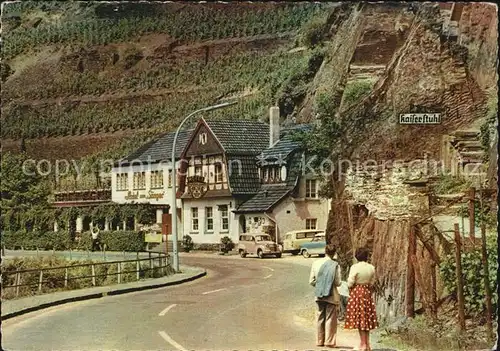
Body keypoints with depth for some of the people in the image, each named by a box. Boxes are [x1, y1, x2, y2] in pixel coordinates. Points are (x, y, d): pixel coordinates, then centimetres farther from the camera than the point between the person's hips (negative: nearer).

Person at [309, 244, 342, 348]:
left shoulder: (316, 263, -3)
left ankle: (320, 341, 20)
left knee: (320, 318, 14)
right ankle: (329, 341, 6)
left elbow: (311, 281, 0)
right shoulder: (335, 265, -12)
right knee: (330, 319, 5)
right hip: (331, 296, -3)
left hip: (319, 295, 3)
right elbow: (338, 283, -11)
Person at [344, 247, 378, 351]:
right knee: (367, 318, 12)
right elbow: (372, 283, 5)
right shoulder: (371, 268, -1)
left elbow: (350, 283, -13)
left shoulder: (355, 267, -15)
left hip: (356, 293, -5)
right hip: (367, 293, 5)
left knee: (359, 318, 1)